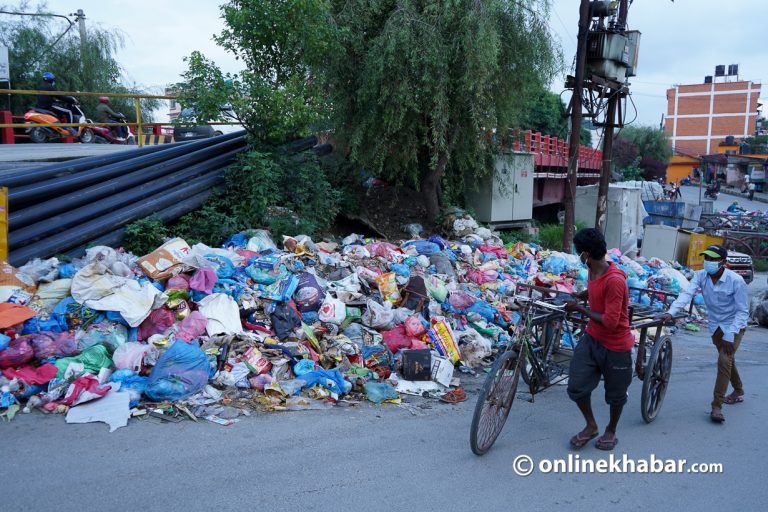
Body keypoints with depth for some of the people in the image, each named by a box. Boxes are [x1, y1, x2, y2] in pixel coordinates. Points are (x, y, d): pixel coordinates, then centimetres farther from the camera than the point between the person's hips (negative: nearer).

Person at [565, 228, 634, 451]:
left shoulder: (615, 280, -28)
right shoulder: (593, 272, -1)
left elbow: (610, 321, -27)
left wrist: (579, 308, -20)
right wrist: (575, 296, 18)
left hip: (615, 346, -6)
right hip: (592, 338, 7)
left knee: (615, 394, 14)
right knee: (576, 387, 0)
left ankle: (611, 431, 38)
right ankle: (591, 426, 24)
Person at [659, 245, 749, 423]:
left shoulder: (735, 280, -25)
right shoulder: (701, 276, -14)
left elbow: (743, 311, -20)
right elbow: (687, 294, -27)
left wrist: (730, 335, -27)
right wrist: (671, 312, -43)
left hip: (734, 325, -5)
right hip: (715, 326, 5)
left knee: (724, 361, -18)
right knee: (727, 360, 21)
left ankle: (717, 406, -12)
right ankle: (738, 391, 46)